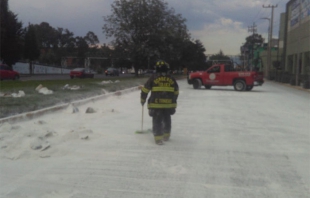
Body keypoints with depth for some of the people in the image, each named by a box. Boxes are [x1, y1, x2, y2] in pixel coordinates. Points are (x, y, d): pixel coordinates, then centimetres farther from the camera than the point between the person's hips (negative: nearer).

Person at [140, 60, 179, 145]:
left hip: (156, 104, -3)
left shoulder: (153, 78, -2)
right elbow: (176, 92, 17)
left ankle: (158, 138, -1)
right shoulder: (171, 79, 8)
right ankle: (166, 136, 31)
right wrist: (173, 102, 29)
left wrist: (143, 99, 13)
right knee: (167, 120, 20)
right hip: (169, 104, 3)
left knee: (157, 121, 3)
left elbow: (145, 89, 0)